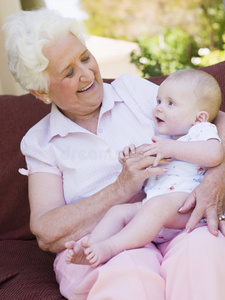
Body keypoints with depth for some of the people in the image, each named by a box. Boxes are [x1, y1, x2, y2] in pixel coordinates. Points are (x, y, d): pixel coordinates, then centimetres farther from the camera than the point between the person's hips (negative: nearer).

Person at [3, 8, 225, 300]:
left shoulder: (134, 89, 10)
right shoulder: (39, 142, 8)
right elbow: (45, 234, -4)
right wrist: (121, 190, -16)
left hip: (176, 227, 2)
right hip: (103, 249, -2)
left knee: (201, 248, -33)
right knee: (126, 276, -37)